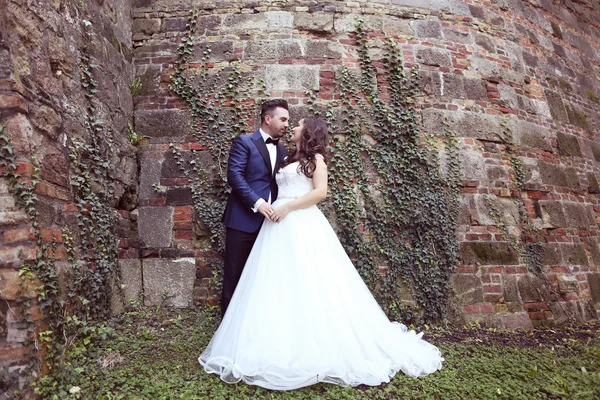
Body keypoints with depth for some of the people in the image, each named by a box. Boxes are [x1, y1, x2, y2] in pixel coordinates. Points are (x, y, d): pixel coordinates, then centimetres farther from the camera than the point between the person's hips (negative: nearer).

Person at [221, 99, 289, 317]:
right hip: (243, 219, -5)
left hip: (269, 220, 5)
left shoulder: (283, 151, 17)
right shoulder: (244, 142, -1)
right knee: (235, 273, 4)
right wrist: (257, 203, -20)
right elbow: (234, 175, -12)